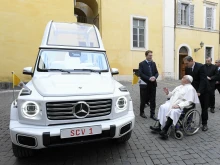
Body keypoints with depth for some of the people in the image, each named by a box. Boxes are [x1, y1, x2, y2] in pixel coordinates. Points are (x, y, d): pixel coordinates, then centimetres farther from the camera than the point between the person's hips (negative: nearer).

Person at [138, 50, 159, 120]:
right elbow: (140, 74, -12)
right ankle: (141, 112, 25)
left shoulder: (153, 63, 12)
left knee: (153, 100, 6)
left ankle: (152, 114, 15)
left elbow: (156, 72, 10)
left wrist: (154, 77, -11)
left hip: (153, 84, 4)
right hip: (145, 85, -4)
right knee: (144, 100, 7)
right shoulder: (141, 64, -3)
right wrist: (149, 78, -20)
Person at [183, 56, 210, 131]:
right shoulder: (187, 68, -3)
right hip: (193, 89, 4)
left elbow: (203, 80, -25)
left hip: (203, 90, -4)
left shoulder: (201, 66, -20)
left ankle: (204, 124, 19)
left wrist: (199, 91, -31)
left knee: (204, 107, 7)